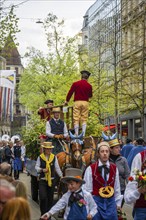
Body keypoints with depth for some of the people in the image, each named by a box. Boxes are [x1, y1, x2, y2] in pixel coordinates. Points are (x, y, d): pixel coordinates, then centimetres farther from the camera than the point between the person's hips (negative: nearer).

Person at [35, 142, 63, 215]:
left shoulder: (54, 157, 3)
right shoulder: (40, 157, -2)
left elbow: (57, 168, 8)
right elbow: (36, 167, -2)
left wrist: (61, 176, 6)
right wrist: (42, 170, -20)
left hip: (51, 180, 2)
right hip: (42, 180, -2)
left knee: (50, 198, 10)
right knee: (43, 197, -13)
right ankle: (43, 214, 3)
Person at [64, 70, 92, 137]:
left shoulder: (75, 84, 1)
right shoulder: (89, 86, 4)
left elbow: (70, 92, 4)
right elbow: (90, 95, 14)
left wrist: (66, 101, 16)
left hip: (77, 102, -1)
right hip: (85, 102, 1)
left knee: (76, 119, 1)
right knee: (84, 119, 6)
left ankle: (76, 134, -4)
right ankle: (83, 134, 0)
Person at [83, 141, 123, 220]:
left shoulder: (114, 168, 5)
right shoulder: (91, 169, -6)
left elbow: (117, 187, 10)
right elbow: (87, 188, -3)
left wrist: (118, 203, 11)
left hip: (111, 201, 3)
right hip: (96, 201, -3)